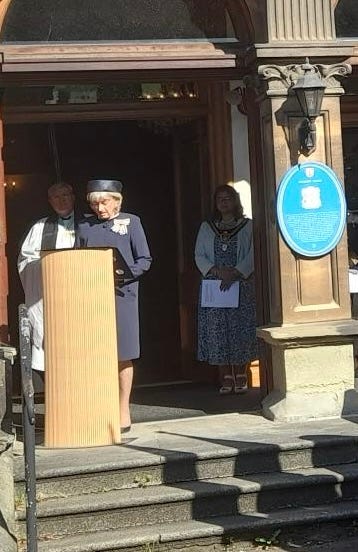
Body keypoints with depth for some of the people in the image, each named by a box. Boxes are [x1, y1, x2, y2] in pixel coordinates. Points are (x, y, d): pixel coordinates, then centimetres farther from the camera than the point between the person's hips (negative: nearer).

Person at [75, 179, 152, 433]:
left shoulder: (131, 222, 4)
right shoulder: (85, 227, 12)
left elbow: (145, 260, 2)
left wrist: (124, 274, -14)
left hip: (121, 295, -2)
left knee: (122, 356, 1)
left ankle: (123, 412, 10)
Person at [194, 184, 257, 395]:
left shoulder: (248, 226, 5)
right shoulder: (206, 228, 13)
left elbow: (252, 255, -5)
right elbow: (199, 256, 6)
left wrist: (235, 273, -17)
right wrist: (216, 271, -11)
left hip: (242, 285, -2)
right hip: (213, 286, 2)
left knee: (241, 329, -3)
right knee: (217, 330, -2)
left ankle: (241, 377, 5)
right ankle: (226, 378, 4)